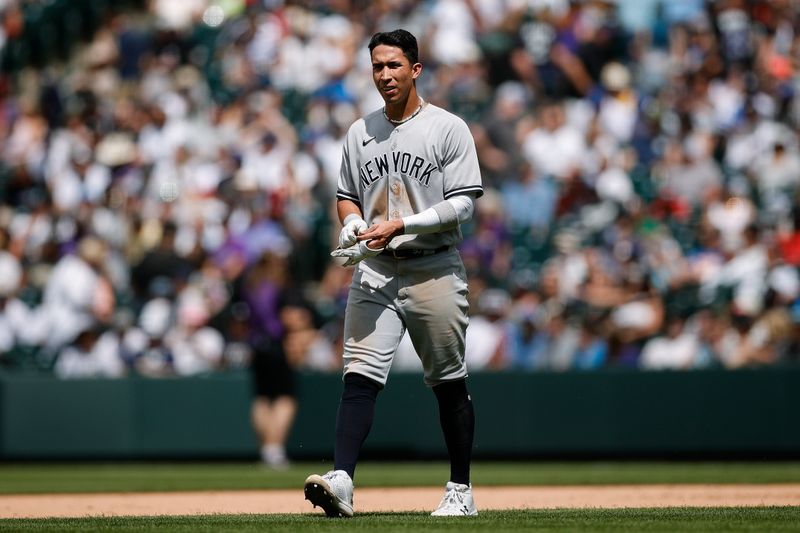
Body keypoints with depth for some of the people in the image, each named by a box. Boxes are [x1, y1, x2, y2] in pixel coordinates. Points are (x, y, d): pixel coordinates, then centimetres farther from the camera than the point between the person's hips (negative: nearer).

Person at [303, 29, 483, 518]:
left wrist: (399, 226, -19)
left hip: (435, 271, -3)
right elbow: (346, 196, 20)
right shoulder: (360, 133, 11)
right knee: (360, 376, -11)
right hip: (375, 273, 3)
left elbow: (463, 204, -10)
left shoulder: (449, 129, -3)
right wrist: (352, 224, -4)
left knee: (449, 384, 5)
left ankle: (461, 490, 15)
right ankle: (341, 480, -22)